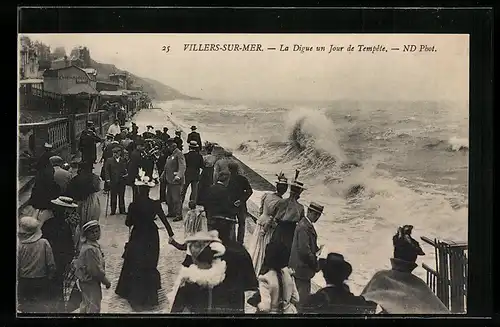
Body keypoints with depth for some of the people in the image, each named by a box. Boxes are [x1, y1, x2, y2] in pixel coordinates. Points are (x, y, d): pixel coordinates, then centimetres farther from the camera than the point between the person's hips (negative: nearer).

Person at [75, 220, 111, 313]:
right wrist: (106, 281, -14)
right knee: (94, 307, 0)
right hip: (90, 282, -10)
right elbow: (96, 269, -26)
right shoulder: (90, 249, -27)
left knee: (85, 304, 26)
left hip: (85, 280, 10)